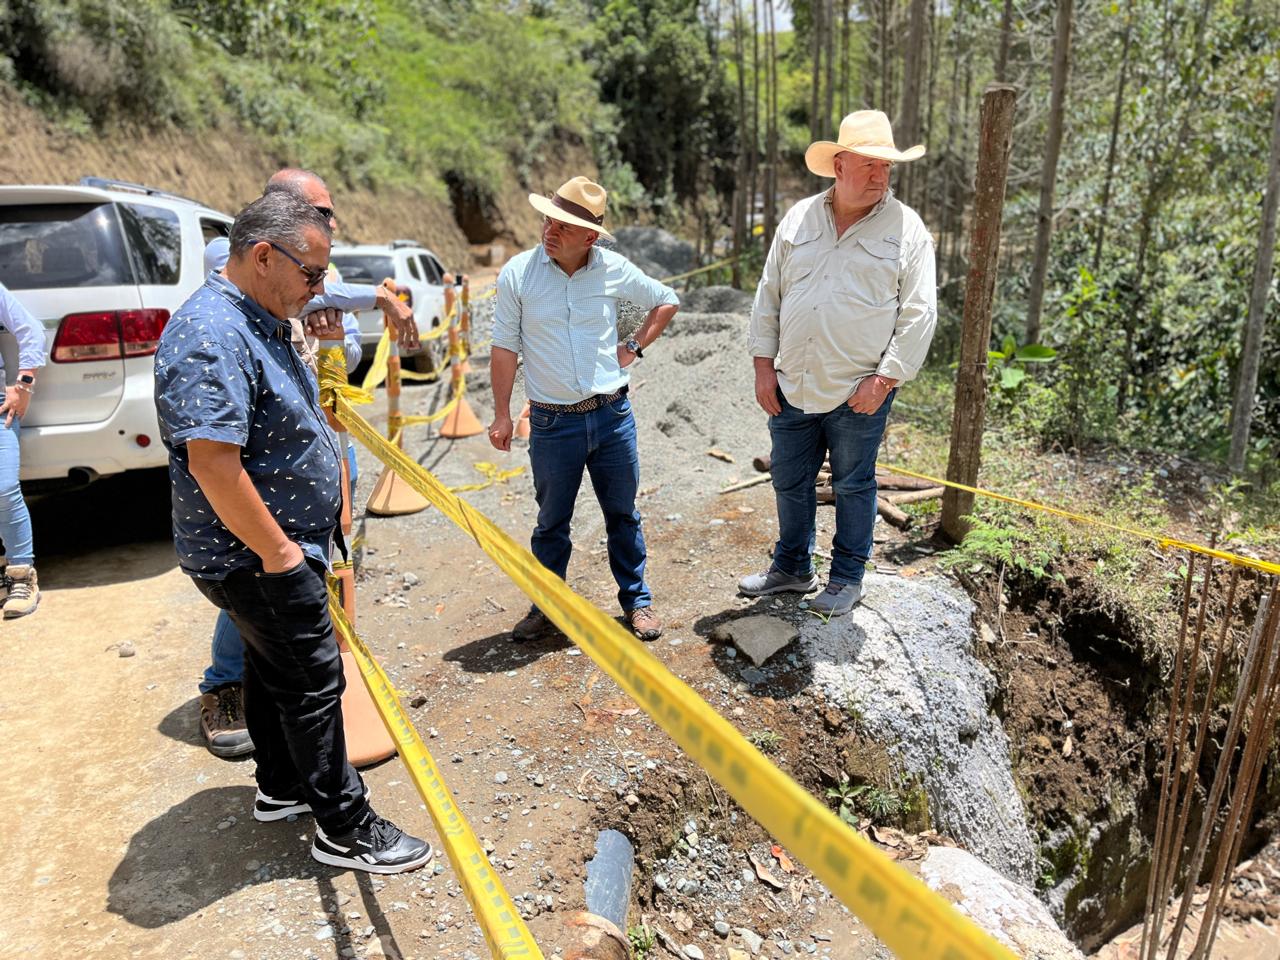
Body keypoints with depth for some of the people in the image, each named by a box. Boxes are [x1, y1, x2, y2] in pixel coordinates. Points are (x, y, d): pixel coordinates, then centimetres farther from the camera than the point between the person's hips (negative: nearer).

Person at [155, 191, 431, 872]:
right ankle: (345, 828, 14)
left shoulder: (256, 320, 10)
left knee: (273, 665, 21)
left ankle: (280, 787, 40)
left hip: (278, 544, 10)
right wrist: (278, 553, -24)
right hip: (254, 557, -10)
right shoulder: (211, 335, -25)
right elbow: (212, 463, -31)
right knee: (313, 681, -1)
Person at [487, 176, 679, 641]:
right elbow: (505, 347, 0)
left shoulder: (615, 269, -1)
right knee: (551, 522, 11)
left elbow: (666, 301, 15)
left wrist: (635, 349, 5)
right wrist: (501, 414, -2)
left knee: (623, 514, 13)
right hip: (552, 422, -1)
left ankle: (636, 600, 29)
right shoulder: (517, 274, -5)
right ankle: (546, 606, 29)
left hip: (613, 415, 1)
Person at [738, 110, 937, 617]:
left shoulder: (907, 229, -4)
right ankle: (792, 568, 34)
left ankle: (847, 579, 28)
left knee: (853, 485, 10)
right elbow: (768, 295, 9)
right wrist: (764, 364, 3)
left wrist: (884, 378, -13)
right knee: (790, 481, 15)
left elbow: (919, 313, -6)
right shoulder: (798, 218, 6)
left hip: (859, 391, -3)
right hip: (792, 386, 4)